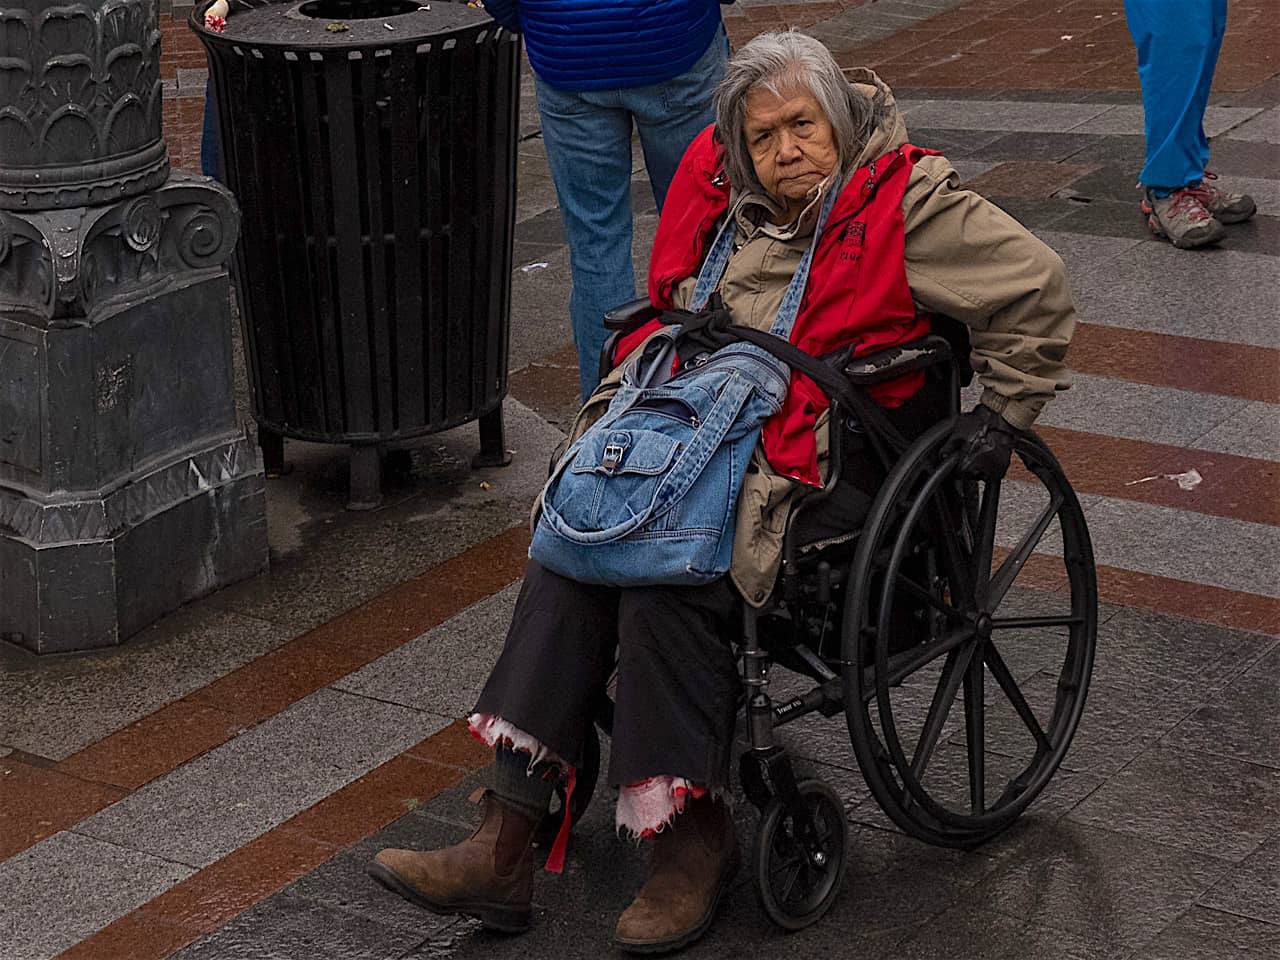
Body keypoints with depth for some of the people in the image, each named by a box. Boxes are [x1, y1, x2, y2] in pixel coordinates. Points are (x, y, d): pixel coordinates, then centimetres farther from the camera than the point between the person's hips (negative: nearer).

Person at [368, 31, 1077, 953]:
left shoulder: (904, 202, -6)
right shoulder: (726, 202, 12)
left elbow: (1038, 288, -5)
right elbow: (676, 318, 30)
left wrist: (1000, 413, -2)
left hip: (817, 475, -6)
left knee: (669, 582, -29)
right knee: (572, 553, -18)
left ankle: (694, 835, -13)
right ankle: (507, 842, -21)